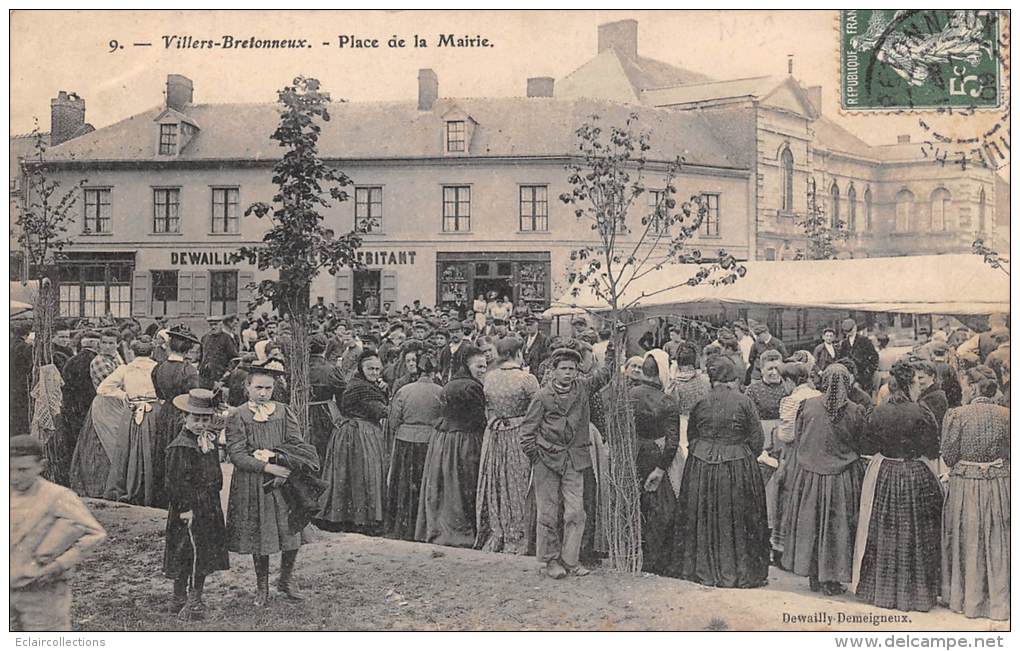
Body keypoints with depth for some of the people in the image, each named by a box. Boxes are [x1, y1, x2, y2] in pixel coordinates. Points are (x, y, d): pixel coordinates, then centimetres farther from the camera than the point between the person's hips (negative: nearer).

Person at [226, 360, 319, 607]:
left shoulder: (284, 413, 4)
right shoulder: (237, 417, -4)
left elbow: (297, 446, 0)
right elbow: (237, 455, -11)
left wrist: (285, 471, -16)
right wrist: (267, 467, -20)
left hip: (284, 482, 2)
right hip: (252, 485, -2)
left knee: (292, 532, 1)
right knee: (259, 536, 6)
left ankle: (286, 581, 23)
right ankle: (262, 587, 25)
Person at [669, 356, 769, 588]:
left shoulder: (700, 403, -2)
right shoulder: (744, 402, -9)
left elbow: (690, 437, 7)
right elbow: (757, 439, -5)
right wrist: (747, 458, 10)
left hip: (701, 466, 2)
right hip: (737, 466, -2)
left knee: (703, 518, 13)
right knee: (736, 519, 7)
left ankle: (702, 568, 21)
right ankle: (739, 570, 13)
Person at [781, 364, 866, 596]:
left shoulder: (806, 405, -9)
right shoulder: (856, 412, -11)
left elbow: (797, 441, 1)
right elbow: (861, 446, 0)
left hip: (809, 474, 1)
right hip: (843, 478, -1)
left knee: (811, 523, 14)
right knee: (837, 525, 9)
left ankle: (815, 577, 22)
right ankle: (832, 579, 15)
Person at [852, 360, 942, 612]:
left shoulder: (878, 412, -5)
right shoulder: (922, 413, -15)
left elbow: (867, 447, 1)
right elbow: (934, 450, -11)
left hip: (883, 477, 3)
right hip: (916, 478, -3)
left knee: (883, 534, 14)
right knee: (915, 537, 8)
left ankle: (880, 588, 23)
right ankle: (914, 591, 16)